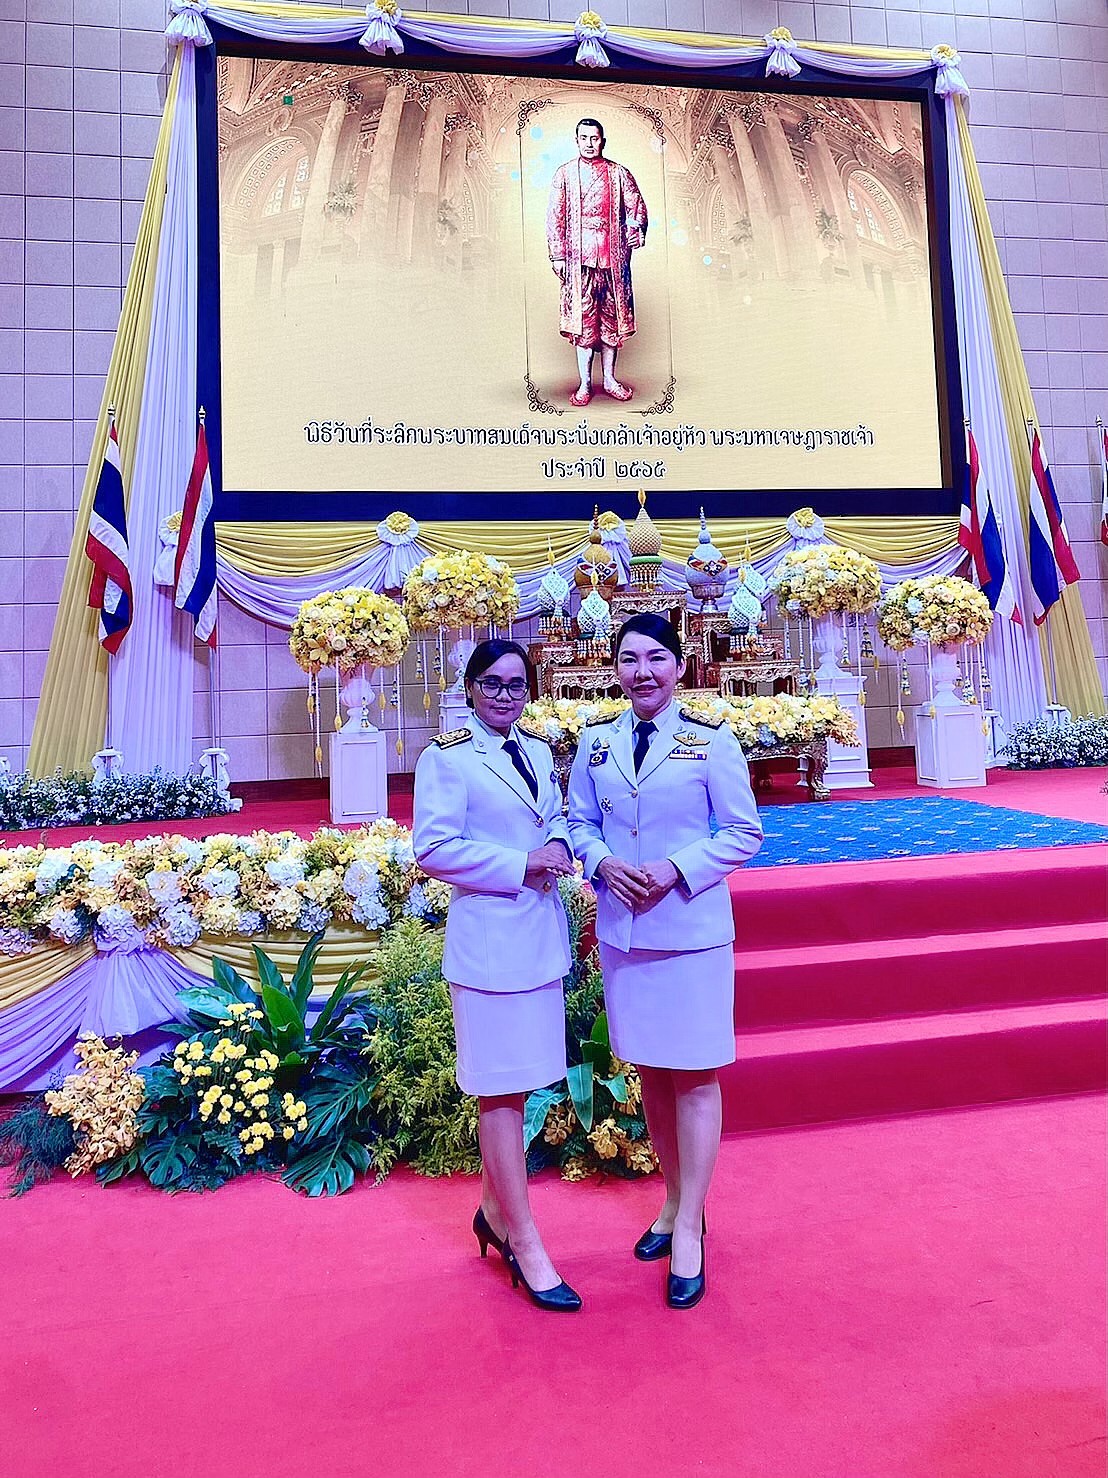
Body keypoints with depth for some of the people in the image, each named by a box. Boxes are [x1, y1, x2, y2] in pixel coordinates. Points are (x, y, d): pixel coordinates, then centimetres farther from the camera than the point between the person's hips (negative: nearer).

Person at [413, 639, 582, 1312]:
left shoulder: (538, 752, 11)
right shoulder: (447, 757, -9)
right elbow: (433, 849, -15)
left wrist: (559, 848, -3)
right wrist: (522, 864, -17)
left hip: (542, 934, 7)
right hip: (489, 937, -7)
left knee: (515, 1083, 17)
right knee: (501, 1090, 2)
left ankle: (495, 1211, 35)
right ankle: (525, 1243, 15)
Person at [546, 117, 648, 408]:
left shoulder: (618, 173, 8)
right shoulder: (565, 173, 6)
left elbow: (636, 206, 5)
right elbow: (554, 217, 4)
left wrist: (635, 231, -16)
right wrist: (557, 255, -3)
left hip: (613, 256, 1)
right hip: (579, 256, -1)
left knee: (612, 316, 5)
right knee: (582, 318, -2)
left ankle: (609, 379, 15)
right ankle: (585, 384, 3)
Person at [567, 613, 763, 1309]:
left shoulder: (712, 741, -6)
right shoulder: (596, 743, 4)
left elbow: (745, 831, -5)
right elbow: (579, 822, 11)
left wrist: (677, 869, -17)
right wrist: (604, 863, -10)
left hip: (693, 929, -4)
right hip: (622, 928, 4)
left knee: (694, 1074, 4)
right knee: (650, 1069, 15)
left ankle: (689, 1229, 16)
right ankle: (676, 1202, 34)